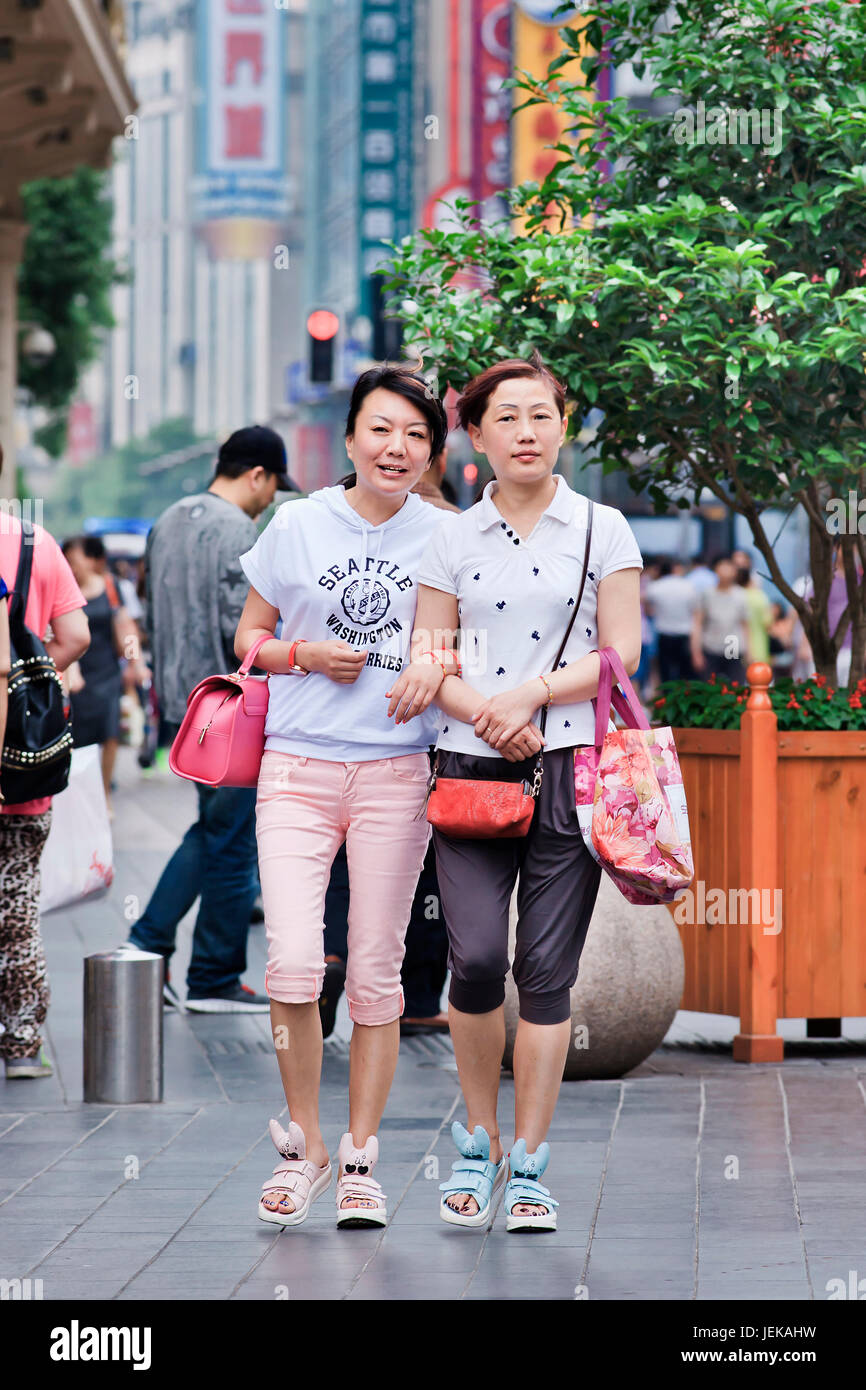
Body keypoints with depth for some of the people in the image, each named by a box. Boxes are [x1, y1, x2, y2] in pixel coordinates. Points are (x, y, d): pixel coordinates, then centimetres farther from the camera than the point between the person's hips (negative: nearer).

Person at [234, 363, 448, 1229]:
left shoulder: (444, 538, 4)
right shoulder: (299, 526, 3)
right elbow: (248, 637, 12)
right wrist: (305, 655, -7)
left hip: (396, 768, 1)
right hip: (298, 765, 0)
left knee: (376, 971, 3)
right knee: (293, 963, -12)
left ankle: (359, 1158, 14)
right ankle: (304, 1146, 7)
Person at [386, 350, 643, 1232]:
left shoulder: (602, 531, 6)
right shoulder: (453, 539, 9)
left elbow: (620, 654, 0)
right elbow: (428, 664, 8)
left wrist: (531, 693, -13)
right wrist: (483, 710, -12)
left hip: (570, 769, -1)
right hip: (471, 766, 1)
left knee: (546, 969, -2)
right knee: (476, 961, -10)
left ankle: (527, 1165, 6)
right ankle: (477, 1142, 11)